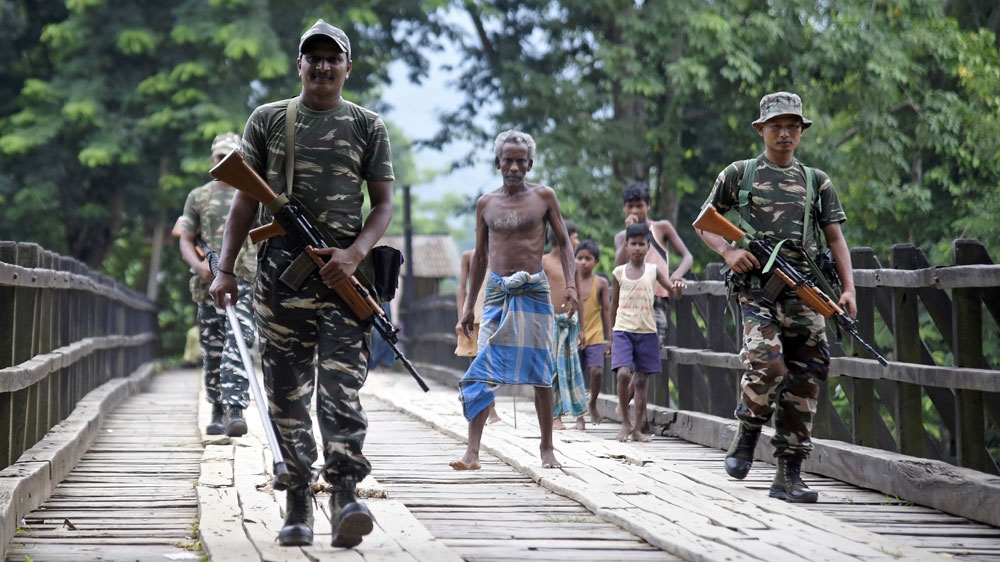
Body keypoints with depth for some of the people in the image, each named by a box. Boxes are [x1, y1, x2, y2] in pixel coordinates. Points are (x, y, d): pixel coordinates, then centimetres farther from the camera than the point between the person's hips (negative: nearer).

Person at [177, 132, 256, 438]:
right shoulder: (198, 197, 13)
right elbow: (185, 240, 9)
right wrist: (198, 264, -11)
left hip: (244, 279, -2)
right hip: (209, 282, 2)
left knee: (236, 346, -16)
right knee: (212, 350, 5)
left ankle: (235, 410, -25)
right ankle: (218, 413, 16)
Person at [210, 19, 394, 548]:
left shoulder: (368, 126, 9)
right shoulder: (268, 120, 12)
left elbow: (383, 203, 7)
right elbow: (246, 198, 12)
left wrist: (355, 253, -11)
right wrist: (224, 269, 4)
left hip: (343, 270, -1)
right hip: (281, 270, 2)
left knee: (341, 388, -13)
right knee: (287, 394, 2)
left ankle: (345, 496, -20)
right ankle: (297, 507, 8)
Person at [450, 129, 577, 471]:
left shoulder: (543, 197, 4)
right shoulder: (486, 204, 10)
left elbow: (563, 242, 6)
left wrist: (570, 285, -7)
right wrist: (470, 303, 15)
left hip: (534, 290, -1)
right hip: (497, 291, 1)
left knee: (540, 372, 3)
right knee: (483, 371, -9)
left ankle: (546, 447, 15)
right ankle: (472, 452, -13)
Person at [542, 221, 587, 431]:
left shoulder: (574, 263, 12)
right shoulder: (543, 262, -4)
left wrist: (581, 327, 15)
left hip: (570, 320, 5)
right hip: (551, 319, -5)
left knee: (572, 367, 4)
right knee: (553, 367, -3)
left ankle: (579, 415, 5)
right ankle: (555, 416, 2)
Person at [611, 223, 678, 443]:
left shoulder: (653, 271, 6)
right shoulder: (619, 272, 6)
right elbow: (614, 304, 12)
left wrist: (678, 286, -25)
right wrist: (610, 334, 13)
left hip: (647, 331, 1)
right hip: (623, 330, -1)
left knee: (641, 380, 3)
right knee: (623, 373, -19)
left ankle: (637, 429, 11)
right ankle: (625, 422, -3)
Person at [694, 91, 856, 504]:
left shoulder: (817, 182, 16)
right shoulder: (739, 175, 10)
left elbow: (835, 238, 14)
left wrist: (848, 288, 1)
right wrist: (728, 252, -5)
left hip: (805, 294, 3)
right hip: (757, 289, -3)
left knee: (805, 379, -2)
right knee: (766, 362, -25)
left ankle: (789, 474, 5)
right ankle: (747, 434, 1)